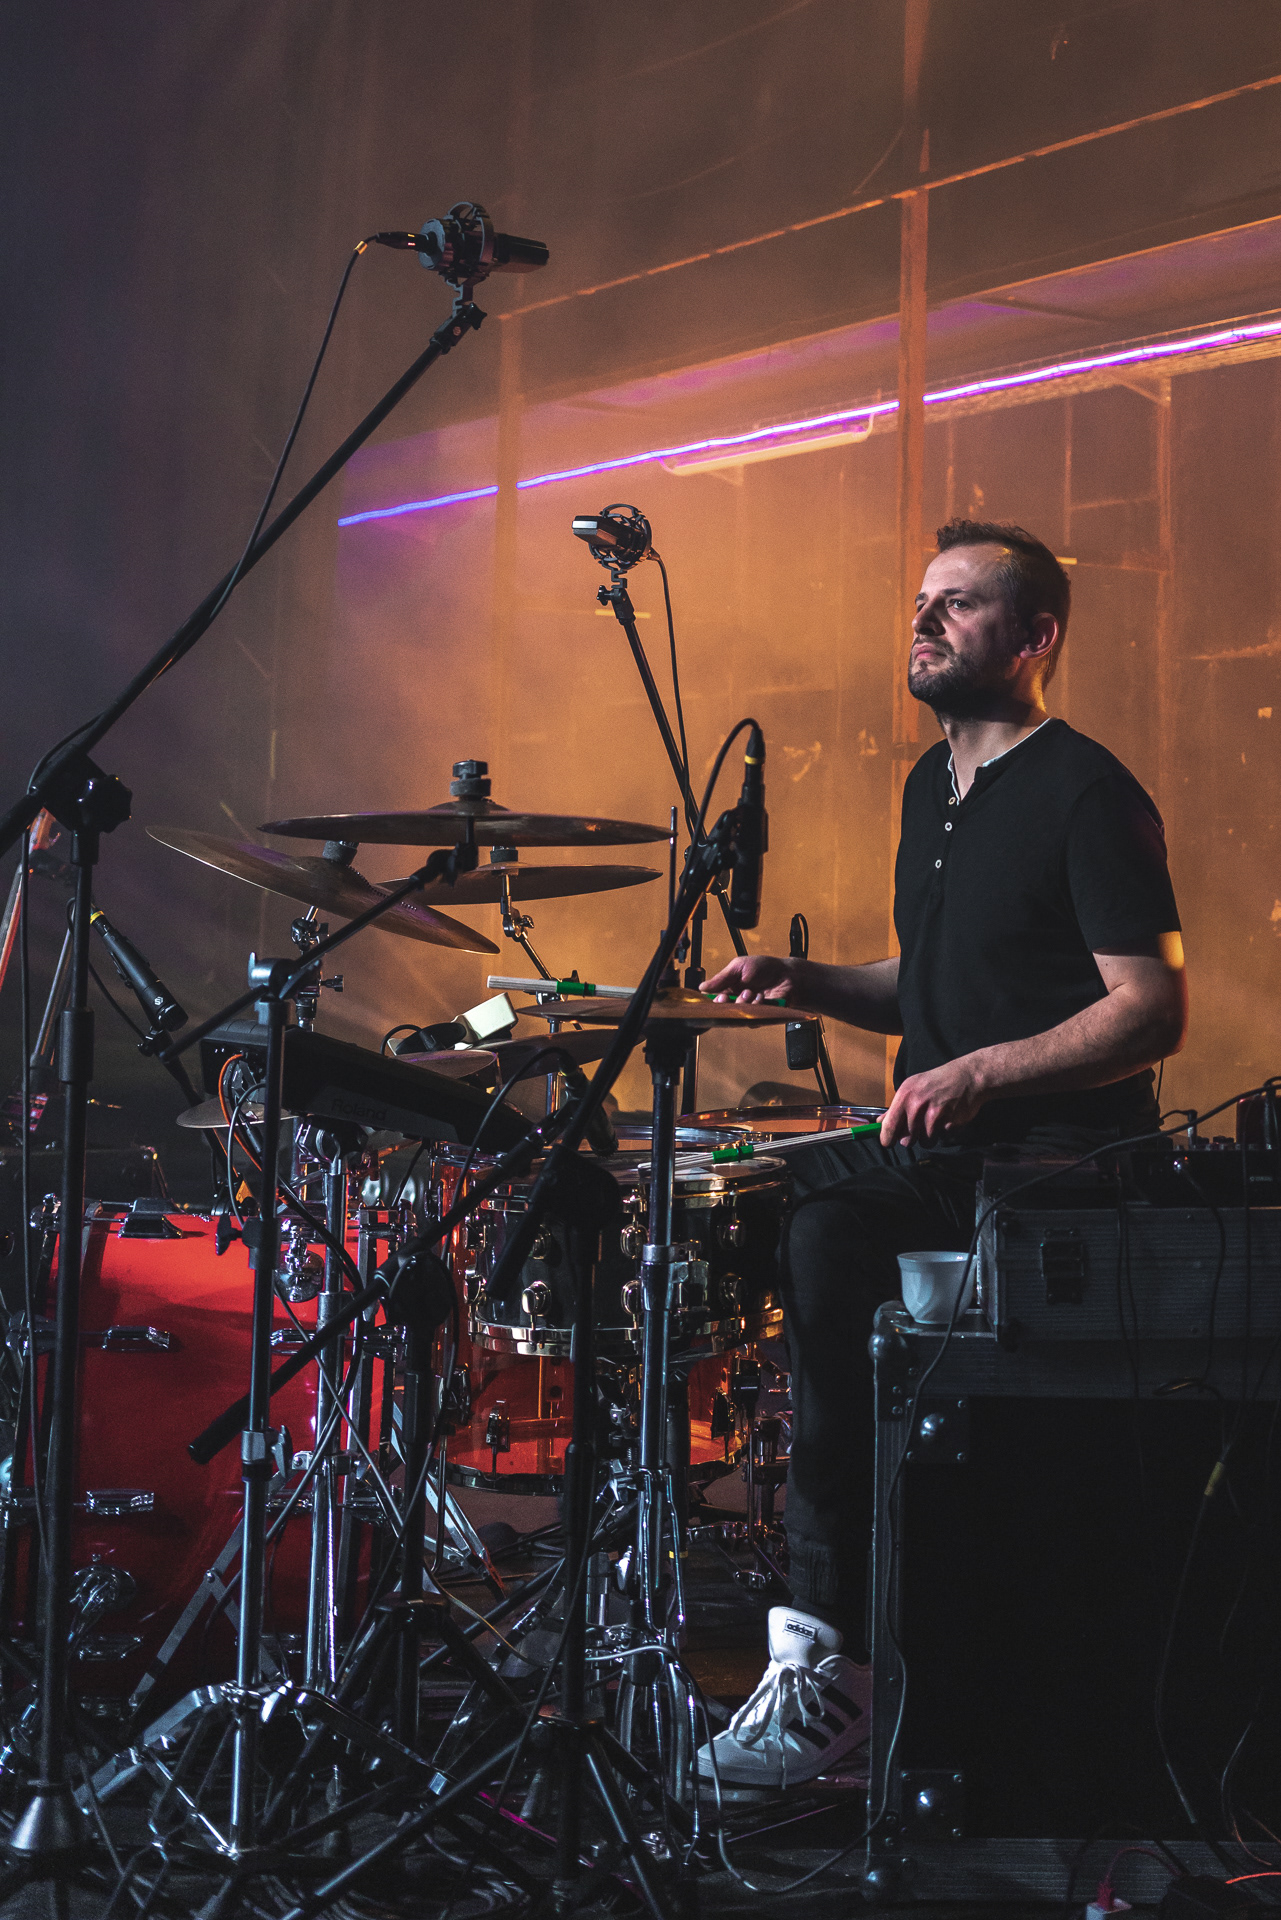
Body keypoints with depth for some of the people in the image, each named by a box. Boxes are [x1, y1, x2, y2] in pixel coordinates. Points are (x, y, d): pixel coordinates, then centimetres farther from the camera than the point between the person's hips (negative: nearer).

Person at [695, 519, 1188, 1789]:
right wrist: (808, 986, 8)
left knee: (827, 1238, -30)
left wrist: (984, 1072, -25)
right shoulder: (931, 785, 17)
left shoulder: (1088, 795, -9)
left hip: (1058, 1164, -8)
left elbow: (1154, 1013, -15)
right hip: (943, 1152, 8)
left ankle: (828, 1663, -21)